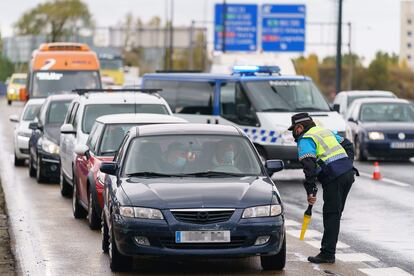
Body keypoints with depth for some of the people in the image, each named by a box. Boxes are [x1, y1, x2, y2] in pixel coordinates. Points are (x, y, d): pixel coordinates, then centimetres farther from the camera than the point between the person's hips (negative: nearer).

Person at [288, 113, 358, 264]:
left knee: (331, 215, -4)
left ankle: (327, 254, -3)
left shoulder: (305, 140, -2)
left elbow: (309, 166, -15)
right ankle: (329, 251, 16)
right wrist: (348, 165, 23)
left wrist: (310, 191, -16)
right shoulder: (326, 131, 25)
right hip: (348, 173, 8)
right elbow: (348, 145, 30)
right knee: (335, 214, 12)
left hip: (334, 178, -8)